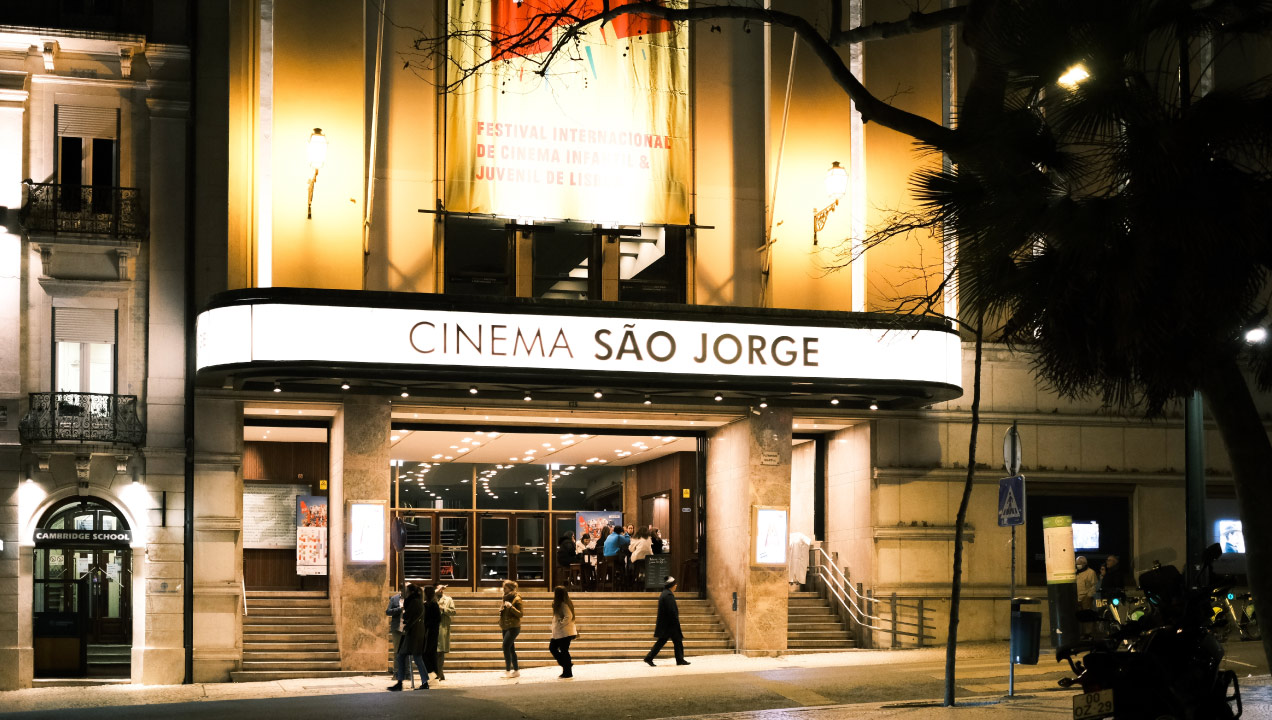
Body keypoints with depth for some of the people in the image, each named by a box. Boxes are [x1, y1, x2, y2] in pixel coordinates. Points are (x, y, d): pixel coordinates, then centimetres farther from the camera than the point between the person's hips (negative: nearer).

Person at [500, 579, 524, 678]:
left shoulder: (516, 599, -8)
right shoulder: (506, 598, 15)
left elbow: (520, 614, -13)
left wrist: (511, 607, -24)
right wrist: (501, 625, 12)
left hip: (513, 627, -8)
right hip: (505, 627, 8)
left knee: (506, 646, -18)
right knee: (511, 649, 8)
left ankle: (508, 670, -17)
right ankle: (516, 670, 14)